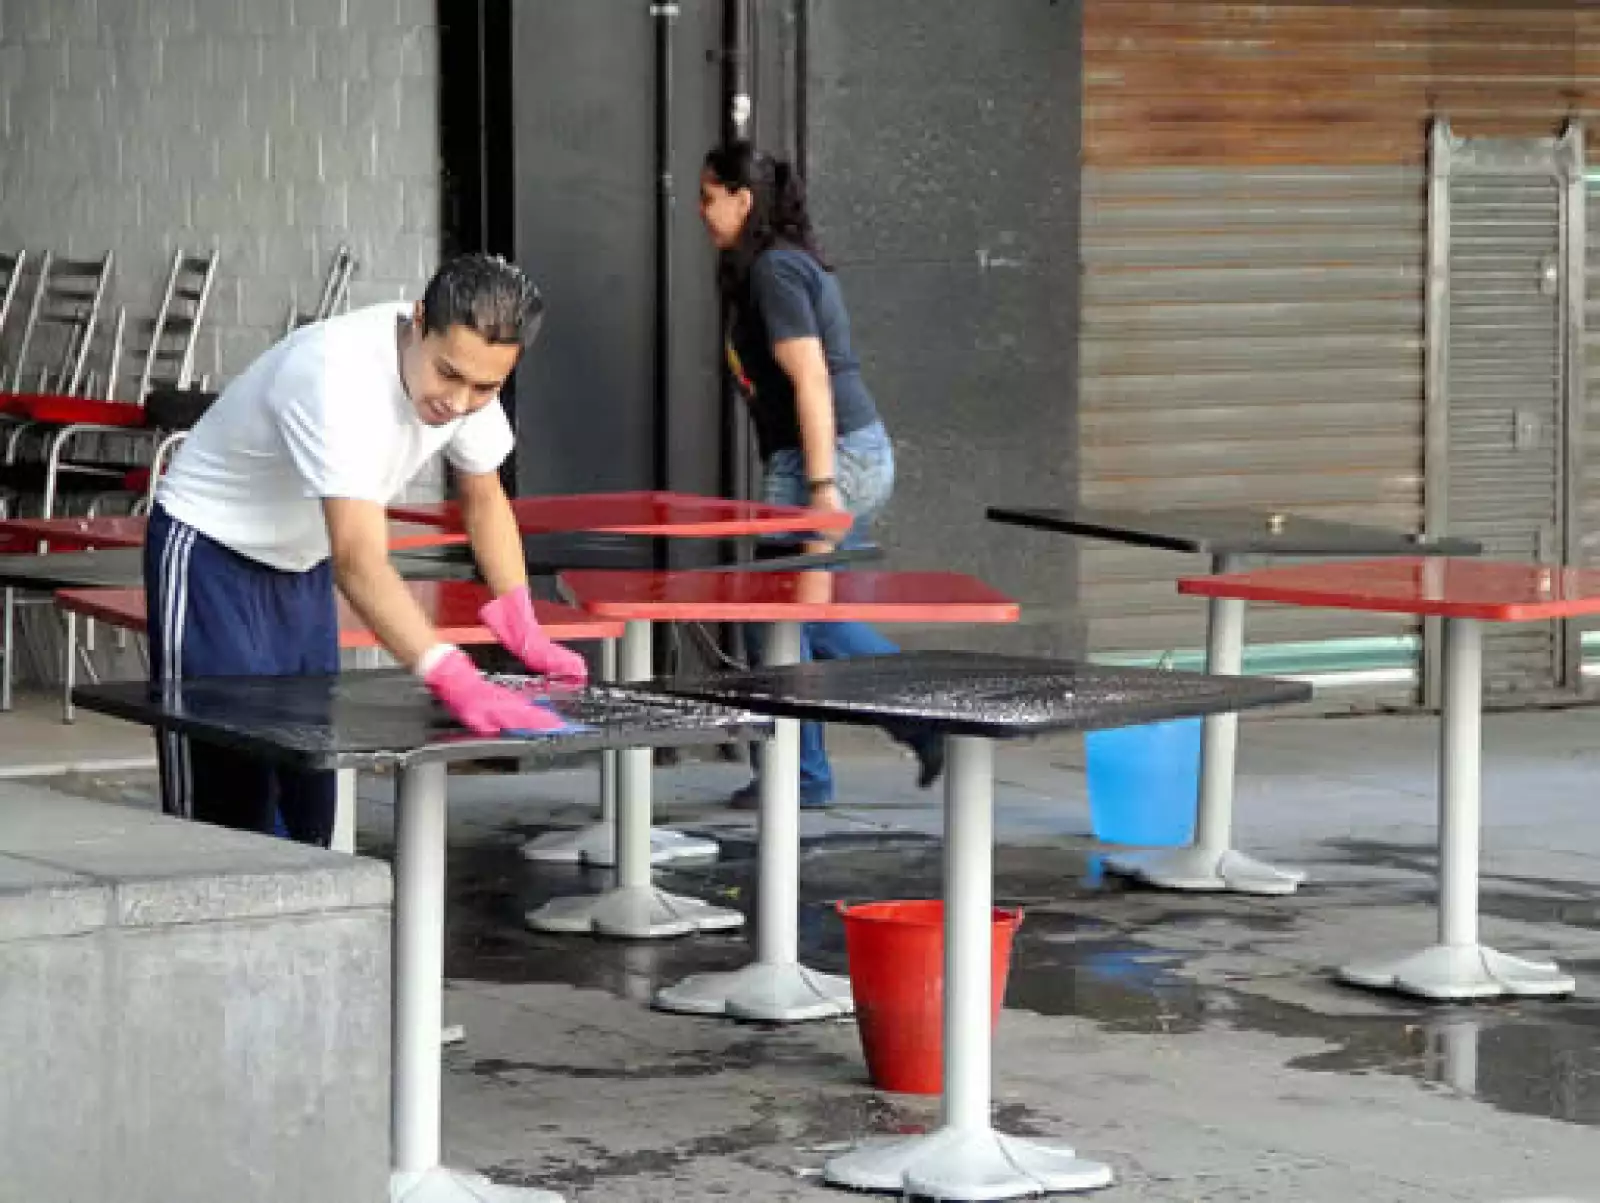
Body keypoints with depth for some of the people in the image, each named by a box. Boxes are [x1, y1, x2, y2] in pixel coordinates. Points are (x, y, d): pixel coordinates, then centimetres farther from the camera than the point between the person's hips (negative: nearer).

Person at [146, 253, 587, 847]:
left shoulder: (467, 372, -14)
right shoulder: (338, 376, -38)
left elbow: (483, 497, 6)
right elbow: (360, 562, -46)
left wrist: (525, 632, -6)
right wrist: (455, 680, -56)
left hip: (303, 567, 8)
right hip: (211, 553, -8)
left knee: (309, 804, 9)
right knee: (230, 792, -12)